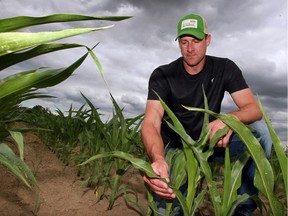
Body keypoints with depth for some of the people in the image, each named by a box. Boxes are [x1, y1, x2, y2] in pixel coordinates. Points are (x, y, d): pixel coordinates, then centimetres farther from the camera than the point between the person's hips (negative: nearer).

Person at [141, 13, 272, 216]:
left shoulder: (225, 68, -6)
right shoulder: (162, 76, -15)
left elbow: (254, 109, -14)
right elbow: (151, 123, -29)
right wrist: (158, 159, -51)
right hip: (176, 147, -2)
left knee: (260, 131, -23)